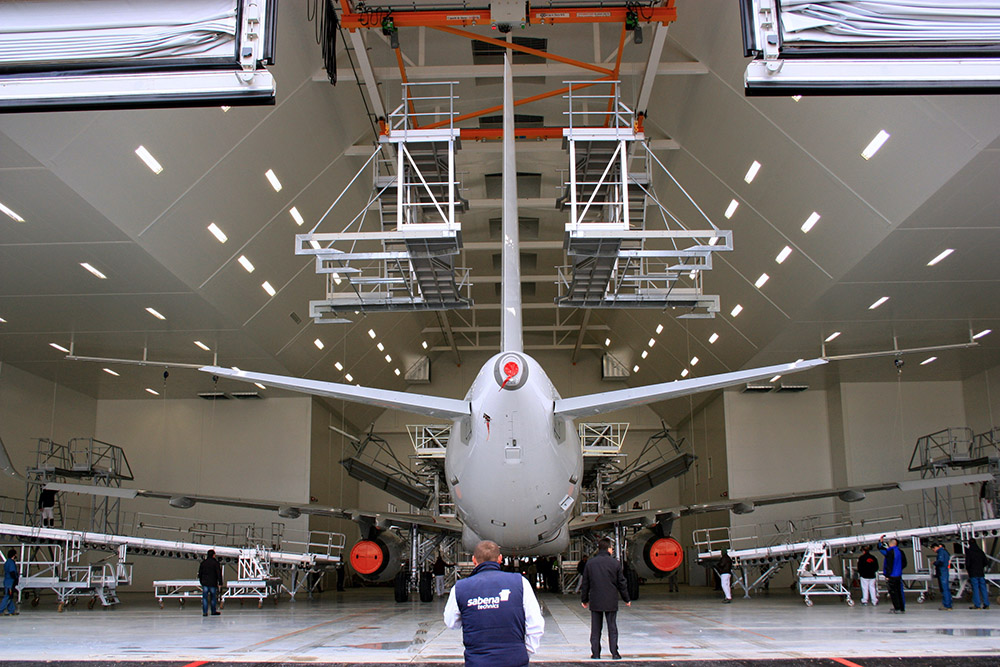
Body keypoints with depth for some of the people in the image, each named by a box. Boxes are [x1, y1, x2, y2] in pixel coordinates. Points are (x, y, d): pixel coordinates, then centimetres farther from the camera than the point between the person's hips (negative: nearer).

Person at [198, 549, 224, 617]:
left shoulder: (203, 563, 7)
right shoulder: (216, 563, -6)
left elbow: (200, 573, 13)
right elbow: (219, 573, -8)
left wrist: (201, 582, 23)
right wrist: (220, 583, -4)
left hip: (205, 583, 3)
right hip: (213, 583, -3)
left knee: (205, 598, 3)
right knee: (213, 598, 8)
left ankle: (204, 612, -3)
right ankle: (213, 611, 15)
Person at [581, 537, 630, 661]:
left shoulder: (590, 563, 0)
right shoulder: (615, 563, -4)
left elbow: (585, 584, 5)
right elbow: (622, 583, 1)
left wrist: (584, 599, 16)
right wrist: (626, 599, 12)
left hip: (595, 601, 1)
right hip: (611, 602, -1)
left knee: (595, 629, 7)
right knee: (612, 628, 7)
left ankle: (595, 653, 7)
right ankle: (614, 653, 5)